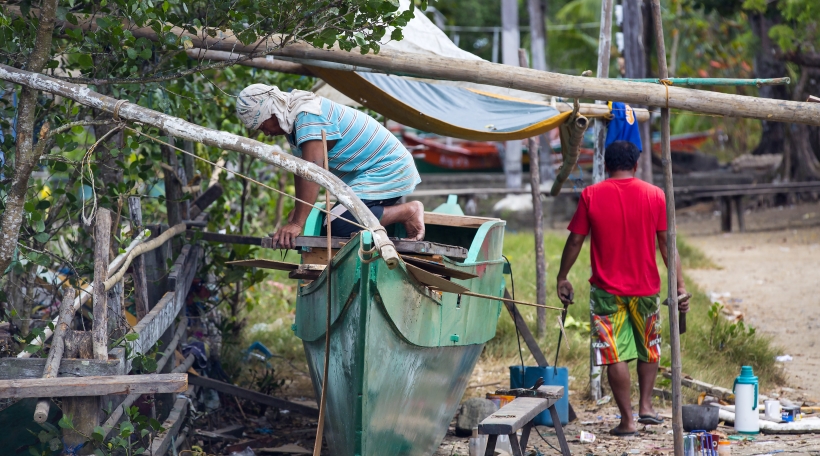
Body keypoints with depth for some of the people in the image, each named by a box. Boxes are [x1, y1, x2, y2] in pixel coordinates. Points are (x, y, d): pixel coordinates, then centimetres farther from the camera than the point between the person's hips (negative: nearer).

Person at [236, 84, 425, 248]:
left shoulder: (308, 116, -24)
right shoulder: (294, 119, 8)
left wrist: (297, 223, -38)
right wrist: (298, 209, 1)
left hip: (387, 171, -11)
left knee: (339, 226, -24)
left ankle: (408, 211, -11)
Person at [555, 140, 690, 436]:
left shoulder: (591, 196, -5)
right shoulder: (654, 195, -2)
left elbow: (575, 241, -2)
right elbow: (667, 243, -2)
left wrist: (562, 278, 9)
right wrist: (680, 284, 2)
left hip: (607, 289, -2)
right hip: (646, 287, 2)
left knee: (614, 355, 3)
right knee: (649, 348, 22)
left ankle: (627, 420, 3)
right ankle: (645, 404, 17)